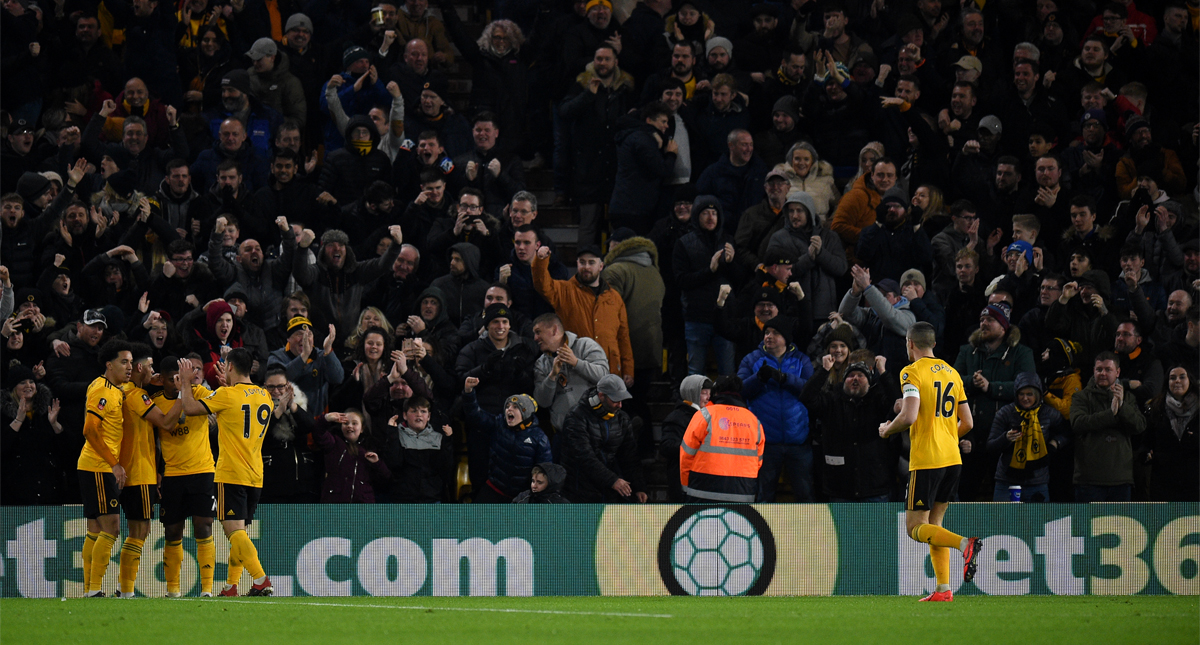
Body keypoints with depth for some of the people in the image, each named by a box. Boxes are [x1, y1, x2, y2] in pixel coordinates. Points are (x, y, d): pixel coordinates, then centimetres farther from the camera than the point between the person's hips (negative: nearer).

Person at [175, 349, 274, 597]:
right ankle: (231, 586, 16)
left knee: (234, 530, -12)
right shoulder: (265, 397, 10)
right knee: (239, 532, 16)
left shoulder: (227, 395, -10)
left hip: (231, 474, -7)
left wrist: (186, 382, 7)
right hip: (256, 475, 7)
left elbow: (190, 408, -8)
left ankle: (261, 580, -26)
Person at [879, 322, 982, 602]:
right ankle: (943, 589, 6)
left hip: (925, 461, -7)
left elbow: (909, 416, -20)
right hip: (952, 458, 7)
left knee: (916, 527, -2)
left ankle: (965, 544, -26)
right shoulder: (952, 373, 13)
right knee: (933, 523, 14)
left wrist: (887, 429, 0)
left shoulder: (912, 372, -8)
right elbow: (967, 422, 13)